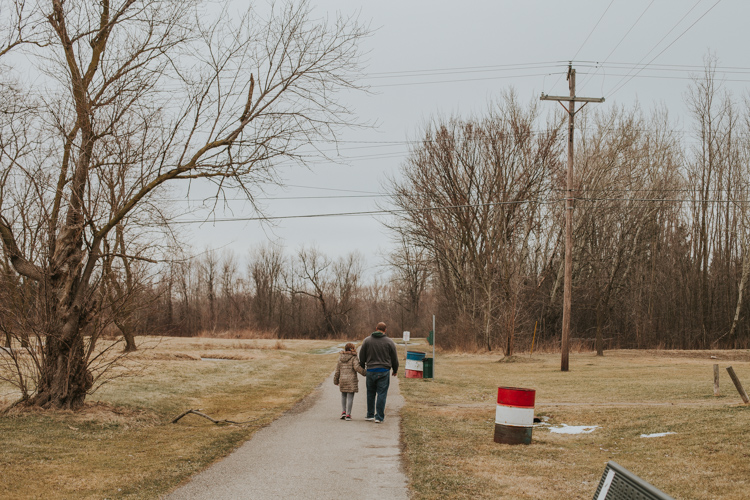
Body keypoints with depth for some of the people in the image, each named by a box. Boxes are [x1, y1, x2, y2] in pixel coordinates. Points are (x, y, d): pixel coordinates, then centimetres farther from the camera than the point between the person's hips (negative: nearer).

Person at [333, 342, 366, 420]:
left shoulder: (341, 358, 9)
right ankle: (348, 414, 1)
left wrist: (336, 381, 21)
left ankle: (343, 412, 9)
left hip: (342, 379, 4)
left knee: (343, 396, 19)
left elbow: (337, 370, 12)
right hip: (351, 380, -4)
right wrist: (365, 372, -10)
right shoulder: (354, 358, -7)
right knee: (350, 396, 1)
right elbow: (357, 367, -20)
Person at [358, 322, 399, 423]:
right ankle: (379, 417, -3)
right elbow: (394, 358, 5)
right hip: (384, 371, -2)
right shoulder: (389, 342, -2)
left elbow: (362, 357, 9)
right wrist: (395, 370, 20)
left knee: (370, 393, 15)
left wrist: (362, 368, 24)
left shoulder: (367, 341, 3)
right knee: (381, 394, 0)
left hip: (370, 370, 2)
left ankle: (370, 415, 21)